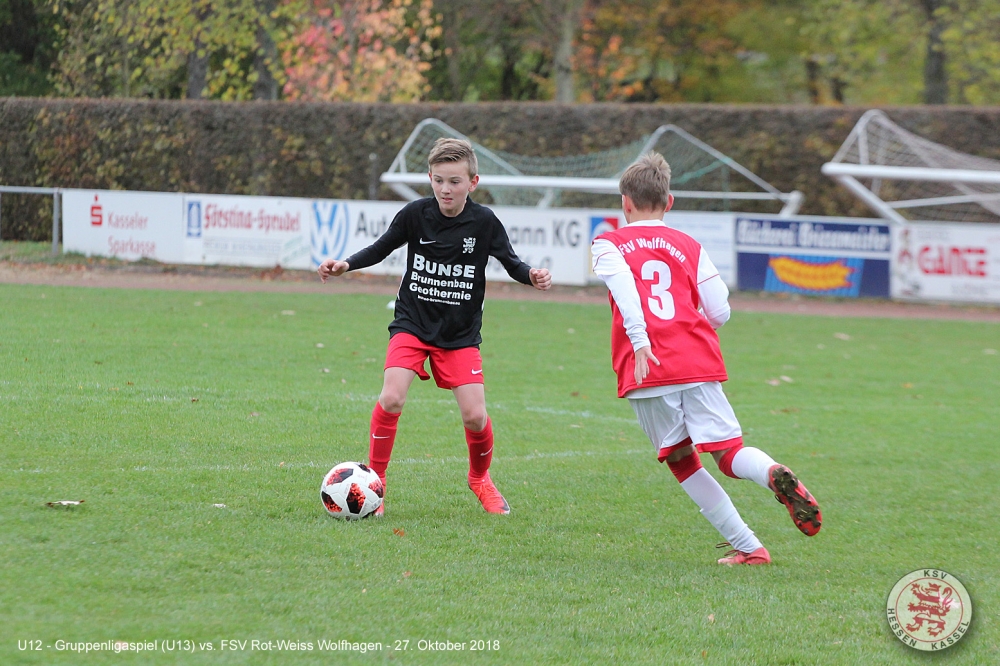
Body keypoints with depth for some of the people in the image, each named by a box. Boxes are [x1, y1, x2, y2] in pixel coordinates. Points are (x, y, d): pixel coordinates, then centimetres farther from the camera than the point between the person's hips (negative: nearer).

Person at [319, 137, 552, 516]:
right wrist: (345, 266, -12)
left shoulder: (484, 222, -8)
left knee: (475, 416, -8)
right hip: (413, 324, 0)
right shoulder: (416, 214, -9)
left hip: (461, 333, 0)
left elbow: (509, 261, 2)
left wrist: (532, 276, -18)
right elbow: (382, 248, 2)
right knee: (391, 399, -21)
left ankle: (480, 478, 23)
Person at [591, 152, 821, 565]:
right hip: (698, 362, 1)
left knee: (681, 461, 11)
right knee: (728, 450, -1)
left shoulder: (608, 244, 13)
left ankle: (747, 546, 3)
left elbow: (622, 282, -11)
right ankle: (774, 475, -37)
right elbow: (720, 312, 10)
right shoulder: (689, 247, 18)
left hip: (644, 368, -1)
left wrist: (639, 339, -22)